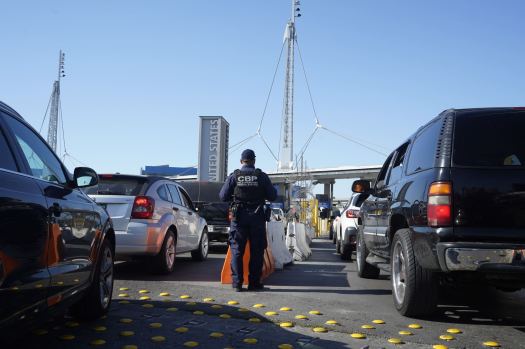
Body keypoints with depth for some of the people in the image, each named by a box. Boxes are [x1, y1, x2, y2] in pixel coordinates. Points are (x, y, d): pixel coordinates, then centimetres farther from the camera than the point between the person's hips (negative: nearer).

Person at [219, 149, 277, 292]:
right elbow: (272, 196, 0)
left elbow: (223, 196, 0)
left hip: (239, 217, 0)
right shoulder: (262, 176, -2)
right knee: (256, 251, 7)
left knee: (237, 250, 6)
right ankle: (254, 283, 8)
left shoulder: (234, 176, -2)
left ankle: (237, 283, 4)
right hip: (257, 217, 0)